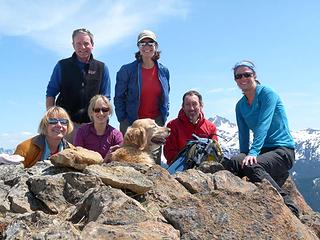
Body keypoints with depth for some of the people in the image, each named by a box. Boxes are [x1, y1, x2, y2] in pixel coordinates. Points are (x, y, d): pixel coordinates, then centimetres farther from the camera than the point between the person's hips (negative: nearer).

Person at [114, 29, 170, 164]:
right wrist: (123, 120, -5)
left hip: (156, 122, 3)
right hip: (132, 122, -3)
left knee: (155, 160, 7)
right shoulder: (127, 70, -3)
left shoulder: (164, 71, 7)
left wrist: (164, 117, 7)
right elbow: (119, 97, 1)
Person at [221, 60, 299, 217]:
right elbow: (243, 135, 14)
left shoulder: (267, 94, -7)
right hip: (263, 151, 6)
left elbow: (263, 125, -20)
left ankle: (288, 207, -24)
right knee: (228, 164, -22)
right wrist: (244, 156, 2)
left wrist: (253, 153, -29)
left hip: (283, 150, -6)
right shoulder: (240, 106, 14)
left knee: (252, 167, -34)